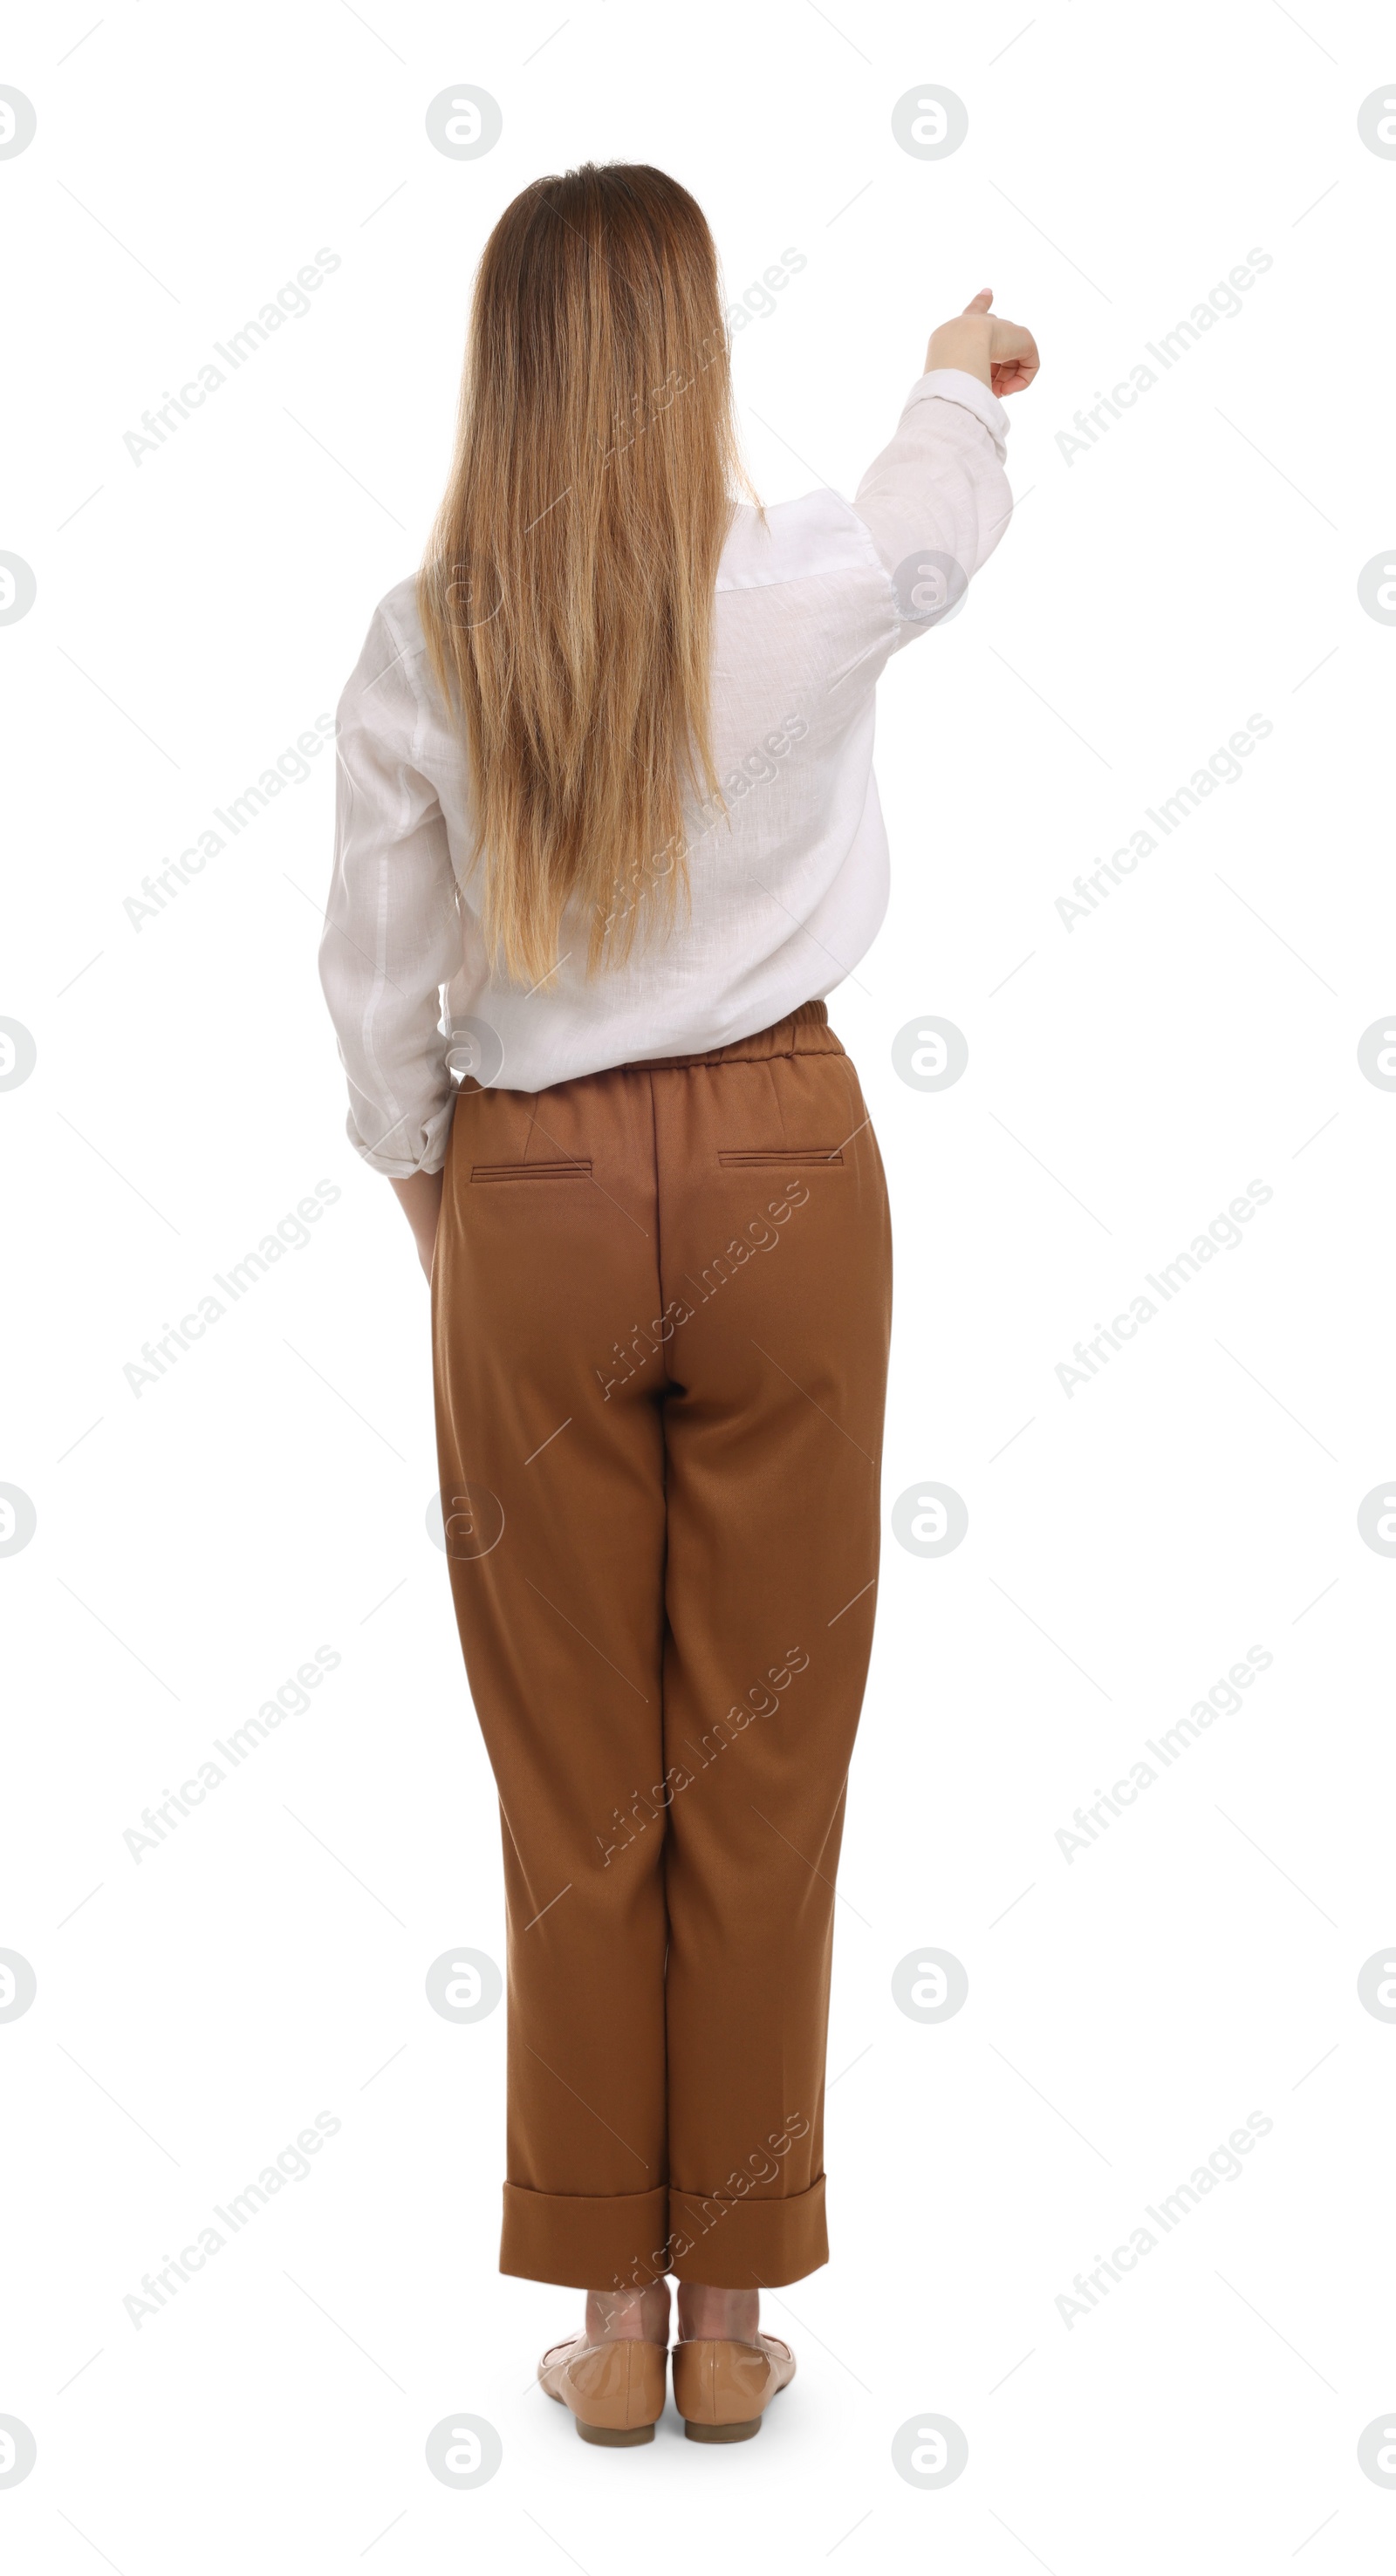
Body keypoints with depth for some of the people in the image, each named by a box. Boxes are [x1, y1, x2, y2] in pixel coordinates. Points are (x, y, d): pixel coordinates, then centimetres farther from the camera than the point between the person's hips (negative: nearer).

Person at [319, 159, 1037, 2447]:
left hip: (534, 1192, 1)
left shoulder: (425, 642, -7)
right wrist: (967, 362, 39)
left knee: (575, 1770, 11)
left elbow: (377, 977, 0)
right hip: (776, 1167, 0)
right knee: (761, 1756, 9)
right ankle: (733, 2307, 20)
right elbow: (948, 506, 17)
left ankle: (610, 2306, 21)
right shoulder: (808, 591, -8)